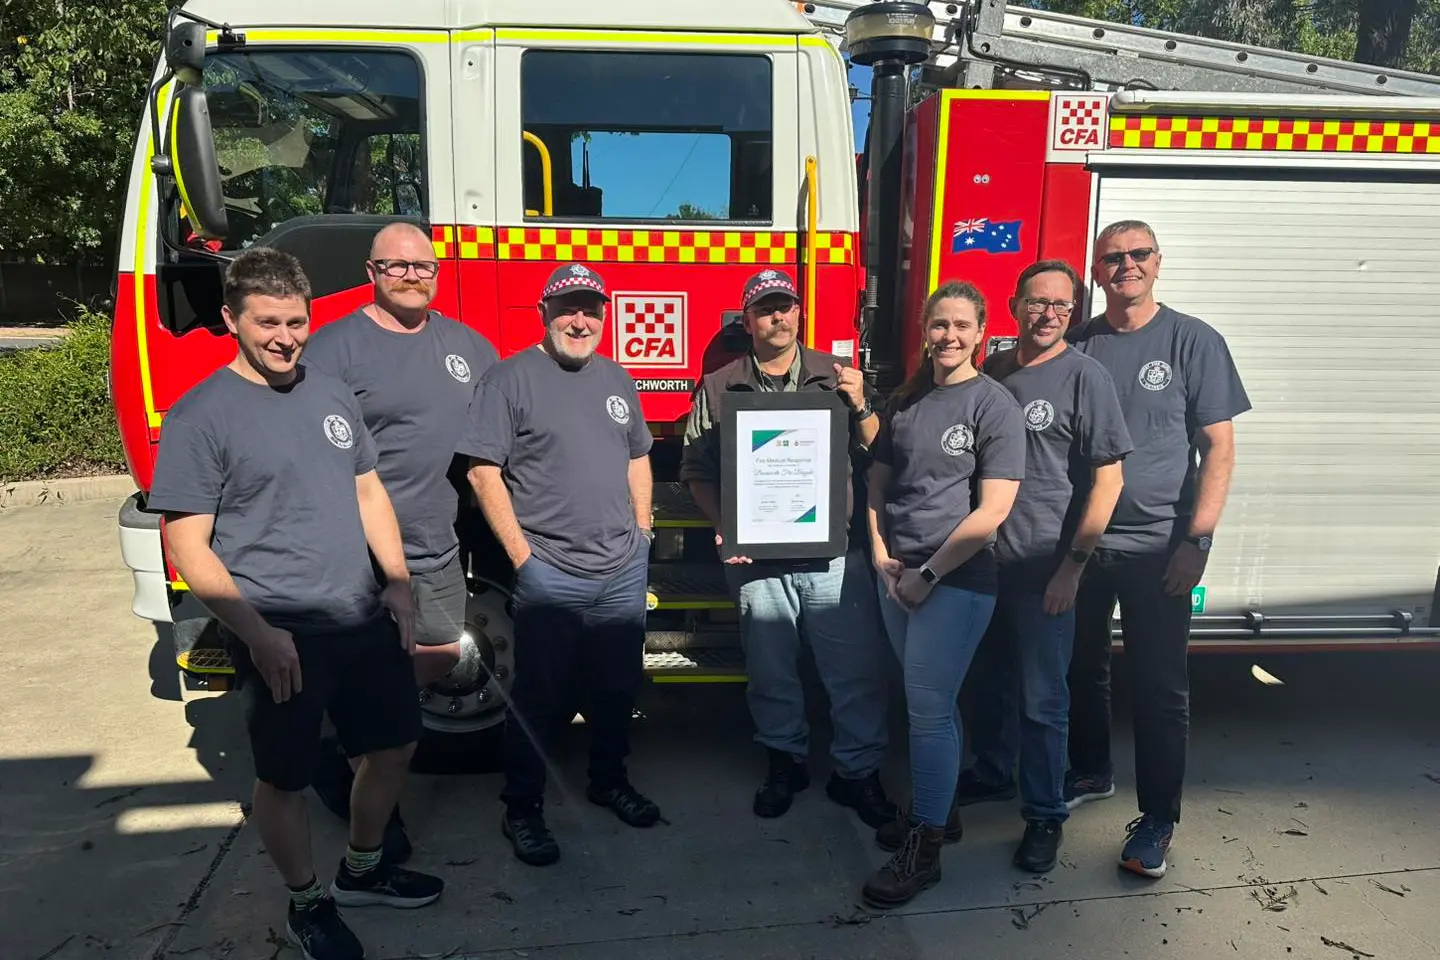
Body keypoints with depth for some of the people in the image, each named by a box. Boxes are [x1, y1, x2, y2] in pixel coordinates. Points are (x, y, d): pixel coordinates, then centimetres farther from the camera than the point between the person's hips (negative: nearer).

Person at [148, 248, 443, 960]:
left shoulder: (332, 394, 6)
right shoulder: (199, 416, -12)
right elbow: (188, 549, -14)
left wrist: (398, 580, 4)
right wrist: (258, 633, -21)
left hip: (365, 621, 7)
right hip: (280, 637, -6)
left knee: (394, 743, 17)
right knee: (284, 778, 9)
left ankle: (362, 871, 39)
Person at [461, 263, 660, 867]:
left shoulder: (616, 379, 12)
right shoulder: (511, 378, -7)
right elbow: (484, 472, -11)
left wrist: (642, 531, 10)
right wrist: (522, 554, -13)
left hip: (624, 571, 6)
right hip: (550, 573, -6)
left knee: (618, 687, 17)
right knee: (539, 698, 5)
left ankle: (609, 780, 37)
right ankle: (522, 810, 21)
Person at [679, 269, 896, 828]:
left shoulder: (837, 377, 6)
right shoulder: (718, 389, 6)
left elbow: (877, 453, 5)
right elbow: (697, 472, 5)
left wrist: (860, 405, -13)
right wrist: (722, 527, -9)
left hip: (833, 551, 0)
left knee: (856, 667, 3)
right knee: (771, 671, 13)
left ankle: (858, 772, 21)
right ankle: (785, 761, 34)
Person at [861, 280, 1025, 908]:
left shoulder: (994, 405, -8)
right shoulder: (906, 402, 10)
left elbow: (992, 511, -14)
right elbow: (877, 483, 14)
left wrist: (927, 574, -12)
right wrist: (883, 557, 0)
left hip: (956, 581, -6)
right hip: (897, 576, 6)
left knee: (928, 708, -3)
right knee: (928, 702, 15)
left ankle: (923, 850, 9)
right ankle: (938, 811, 31)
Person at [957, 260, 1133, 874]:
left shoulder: (1085, 377, -9)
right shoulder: (992, 373, 7)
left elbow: (1108, 480, -11)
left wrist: (1072, 566, -14)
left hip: (1043, 571, -5)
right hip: (985, 561, 5)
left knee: (1041, 700, 4)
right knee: (989, 679, 19)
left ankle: (1045, 814, 19)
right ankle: (991, 774, 39)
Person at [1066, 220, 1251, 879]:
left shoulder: (1193, 341, -4)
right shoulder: (1075, 345, 4)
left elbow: (1218, 447, -6)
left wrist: (1197, 539, -14)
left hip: (1157, 547, -3)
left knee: (1159, 686, 3)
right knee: (1082, 667, 16)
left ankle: (1157, 819, 16)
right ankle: (1091, 772, 37)